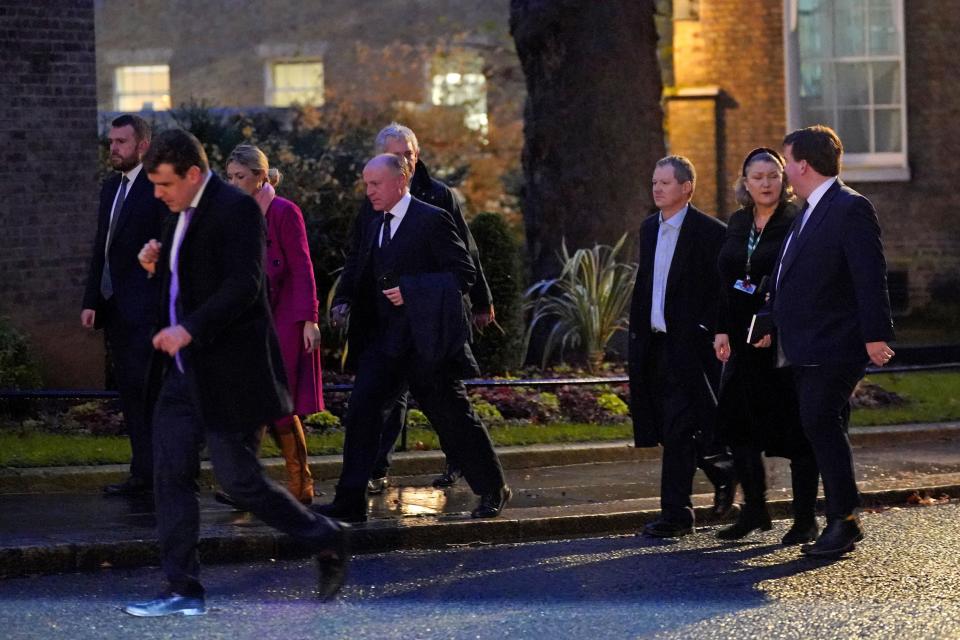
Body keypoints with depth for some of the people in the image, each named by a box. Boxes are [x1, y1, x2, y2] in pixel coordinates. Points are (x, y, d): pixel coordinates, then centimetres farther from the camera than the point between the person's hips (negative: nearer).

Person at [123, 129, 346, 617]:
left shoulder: (236, 210, -14)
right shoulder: (182, 215, 15)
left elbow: (243, 285, -23)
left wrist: (189, 329, -30)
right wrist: (158, 268, 4)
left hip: (229, 371, -9)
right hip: (184, 371, 9)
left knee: (238, 478, -6)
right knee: (170, 476, 3)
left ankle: (326, 540, 14)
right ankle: (183, 591, 6)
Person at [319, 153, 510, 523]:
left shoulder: (432, 221, -9)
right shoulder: (373, 228, 14)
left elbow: (464, 273, -13)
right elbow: (359, 275, 23)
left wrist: (411, 291, -21)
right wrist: (344, 300, 1)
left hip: (427, 340, -6)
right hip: (385, 340, 6)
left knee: (454, 417, 4)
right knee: (361, 412, -7)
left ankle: (493, 491, 22)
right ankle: (350, 502, -7)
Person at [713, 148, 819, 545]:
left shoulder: (796, 224, -7)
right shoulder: (737, 224, 12)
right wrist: (723, 330, 7)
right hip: (743, 339, 6)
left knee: (796, 430, -1)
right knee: (737, 424, 6)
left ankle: (805, 519, 6)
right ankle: (754, 509, 18)